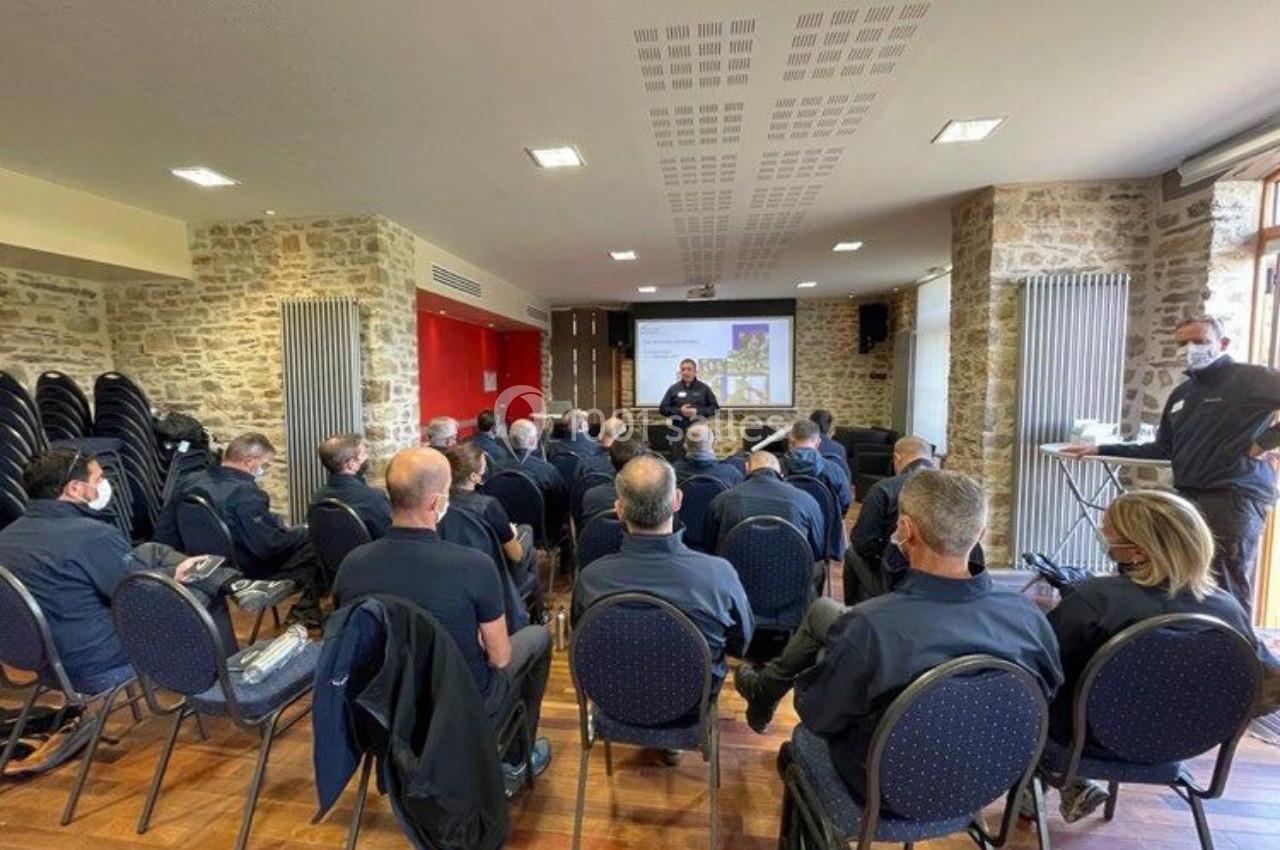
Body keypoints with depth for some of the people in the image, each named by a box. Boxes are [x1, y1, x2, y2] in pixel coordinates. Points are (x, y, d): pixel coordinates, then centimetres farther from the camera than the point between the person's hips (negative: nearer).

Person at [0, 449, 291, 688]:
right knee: (206, 594, 3)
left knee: (153, 552, 10)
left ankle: (236, 585, 5)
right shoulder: (89, 534, -27)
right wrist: (173, 575, 2)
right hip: (90, 659, -9)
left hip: (43, 651, 9)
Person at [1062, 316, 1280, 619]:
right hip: (1188, 497, 7)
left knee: (1227, 591, -3)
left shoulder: (1251, 378, -4)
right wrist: (1099, 450, 15)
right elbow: (1163, 449, 19)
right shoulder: (1181, 394, 17)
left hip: (1236, 496, -7)